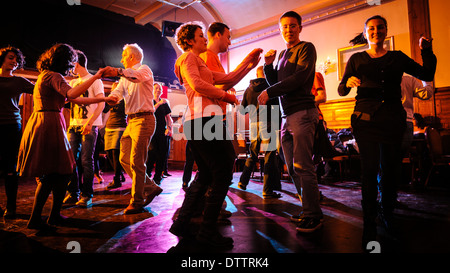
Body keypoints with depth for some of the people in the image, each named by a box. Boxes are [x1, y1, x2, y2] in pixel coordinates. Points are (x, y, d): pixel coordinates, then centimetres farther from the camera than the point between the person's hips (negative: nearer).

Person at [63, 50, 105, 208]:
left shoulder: (95, 80, 1)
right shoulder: (73, 82, 22)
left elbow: (101, 104, -8)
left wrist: (89, 123, -19)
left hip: (89, 126, -6)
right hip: (73, 125, 6)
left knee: (86, 160, -8)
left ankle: (87, 195, 0)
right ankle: (72, 193, 11)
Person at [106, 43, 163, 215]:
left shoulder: (144, 69, -1)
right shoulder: (125, 77, 24)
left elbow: (138, 76, -27)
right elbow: (117, 93, 8)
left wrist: (118, 71, -44)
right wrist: (111, 97, -16)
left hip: (143, 119, -9)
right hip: (131, 121, 9)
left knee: (136, 162, -10)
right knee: (124, 159, 8)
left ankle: (136, 202, -1)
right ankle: (150, 188, 17)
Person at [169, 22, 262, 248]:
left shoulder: (199, 64, 31)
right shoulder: (188, 56, 4)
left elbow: (229, 79, 23)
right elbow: (197, 84, -14)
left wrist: (250, 61, 19)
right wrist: (225, 96, -5)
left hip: (195, 122, 10)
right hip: (206, 119, -10)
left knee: (205, 176, 15)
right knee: (223, 174, -7)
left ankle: (181, 224, 17)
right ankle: (208, 231, 0)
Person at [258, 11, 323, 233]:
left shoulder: (306, 48, 0)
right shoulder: (282, 54, 23)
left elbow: (299, 78, -13)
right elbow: (275, 82, 21)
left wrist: (269, 92, -11)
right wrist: (268, 65, 5)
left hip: (303, 111, -8)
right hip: (287, 115, 8)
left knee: (302, 165, -11)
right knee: (293, 168, 8)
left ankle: (313, 216, -1)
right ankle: (310, 209, 19)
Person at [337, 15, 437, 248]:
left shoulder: (397, 58, 15)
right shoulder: (357, 59, 10)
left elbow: (427, 75, 13)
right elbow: (341, 91, 3)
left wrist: (426, 51, 1)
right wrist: (348, 82, -18)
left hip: (392, 119, 3)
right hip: (366, 119, -2)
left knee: (391, 169, 4)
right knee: (369, 169, -10)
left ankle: (388, 215, 24)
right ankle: (369, 226, -4)